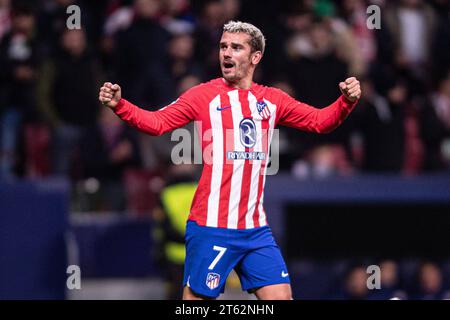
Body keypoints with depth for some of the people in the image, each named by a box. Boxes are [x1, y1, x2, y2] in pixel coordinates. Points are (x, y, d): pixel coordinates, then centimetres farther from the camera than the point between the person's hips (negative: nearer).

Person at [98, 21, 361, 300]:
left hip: (256, 229, 4)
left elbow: (320, 121, 18)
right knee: (197, 298, -4)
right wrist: (119, 105, -23)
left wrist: (346, 101, -1)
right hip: (211, 227, -4)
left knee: (280, 296, -1)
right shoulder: (205, 95, -1)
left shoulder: (272, 100, 11)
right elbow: (157, 122, -7)